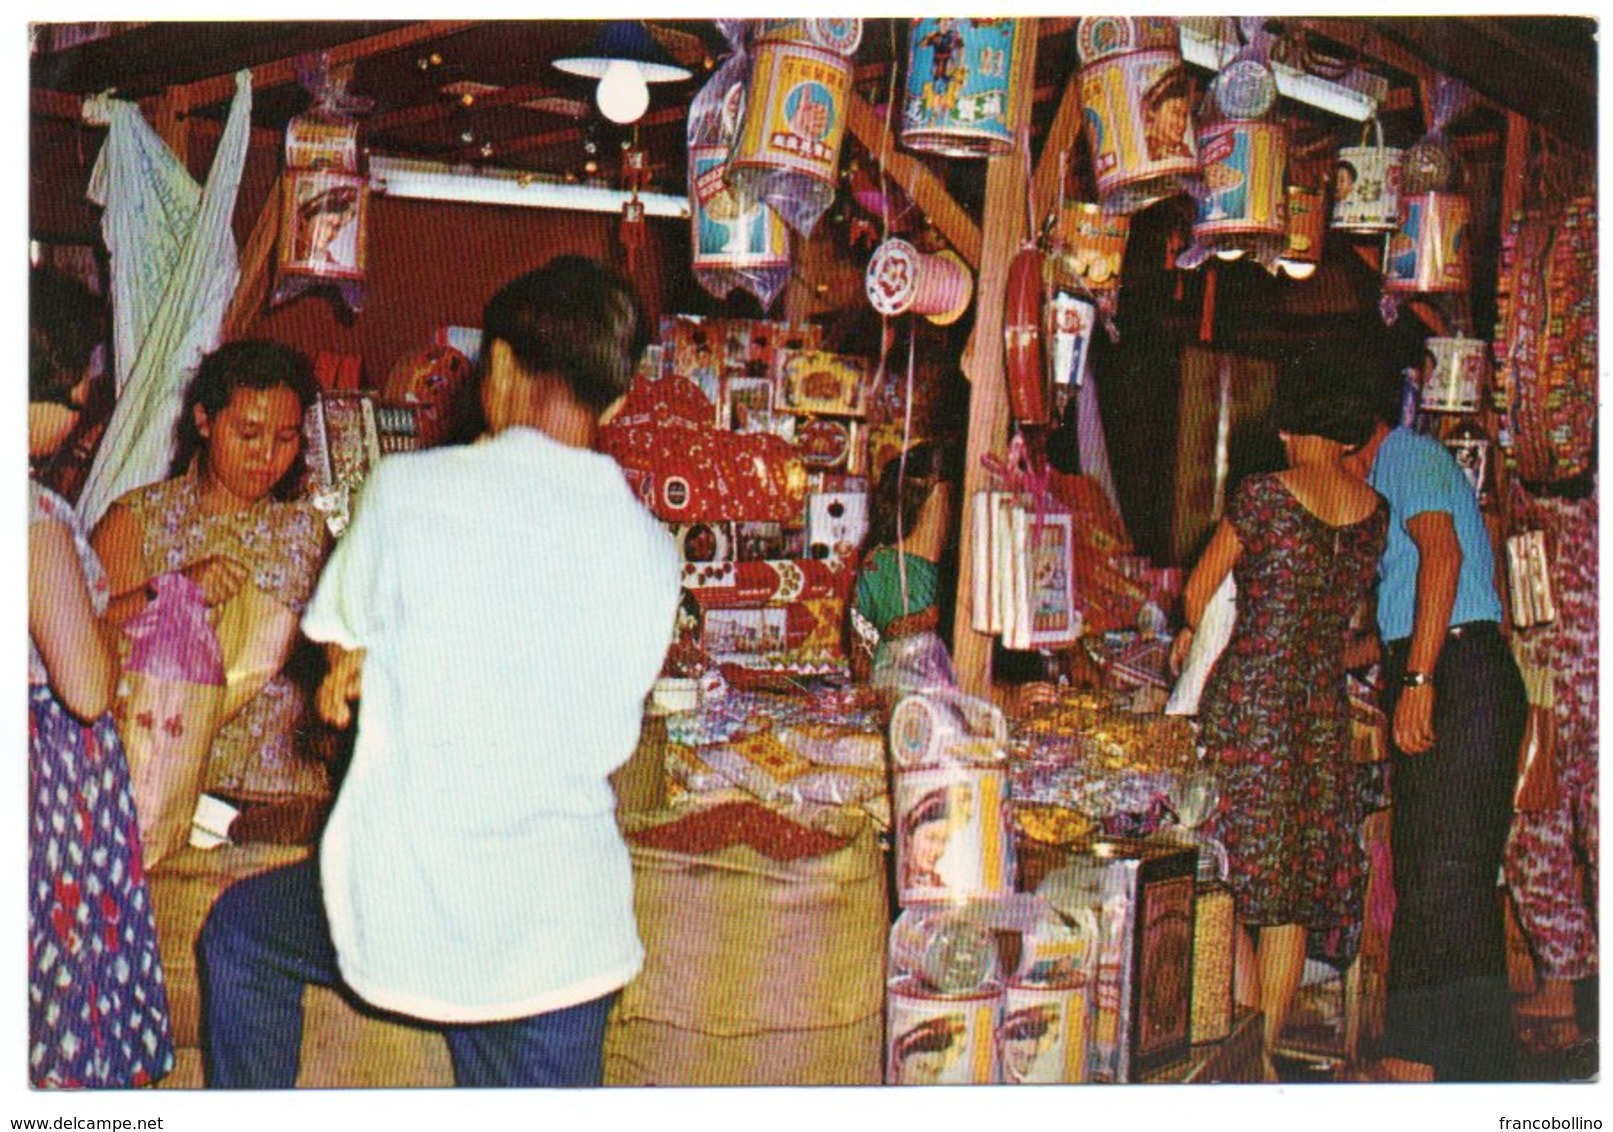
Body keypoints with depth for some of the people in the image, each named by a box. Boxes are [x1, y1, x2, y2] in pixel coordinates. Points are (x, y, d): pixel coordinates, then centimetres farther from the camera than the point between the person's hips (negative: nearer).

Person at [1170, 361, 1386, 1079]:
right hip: (1325, 705, 5)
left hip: (1249, 695, -4)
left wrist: (1188, 635, 24)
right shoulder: (1376, 512, 5)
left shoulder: (1266, 494, -7)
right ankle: (1266, 1053, 15)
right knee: (1290, 897, 10)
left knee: (1225, 883, 4)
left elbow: (1199, 588, 4)